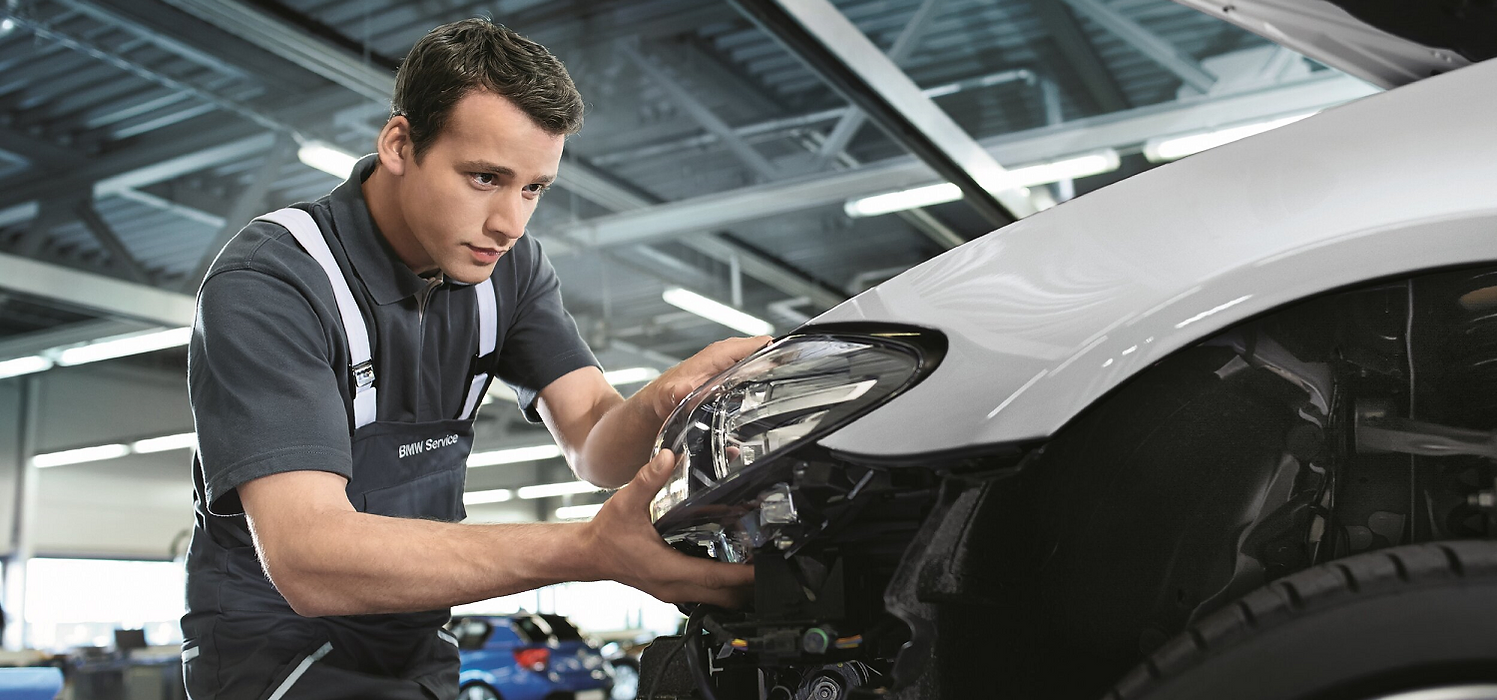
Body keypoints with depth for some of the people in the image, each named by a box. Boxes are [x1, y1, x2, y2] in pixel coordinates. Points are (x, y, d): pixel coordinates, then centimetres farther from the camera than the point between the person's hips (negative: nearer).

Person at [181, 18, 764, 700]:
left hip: (416, 644, 6)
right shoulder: (266, 282, -21)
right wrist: (592, 549, -42)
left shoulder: (509, 266, -1)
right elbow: (305, 556, -32)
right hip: (275, 638, -6)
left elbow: (596, 446, -10)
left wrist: (662, 402, -35)